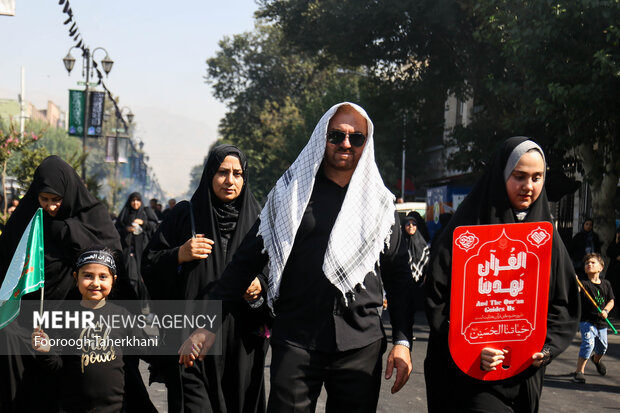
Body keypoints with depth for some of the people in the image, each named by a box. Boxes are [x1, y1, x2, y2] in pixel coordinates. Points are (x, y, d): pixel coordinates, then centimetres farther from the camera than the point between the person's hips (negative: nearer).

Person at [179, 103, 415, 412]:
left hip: (362, 344, 1)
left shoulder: (380, 203, 10)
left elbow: (398, 275, 13)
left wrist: (403, 340, 3)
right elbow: (245, 262, 6)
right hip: (296, 342, -1)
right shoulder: (290, 193, 6)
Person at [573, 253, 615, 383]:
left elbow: (611, 301, 10)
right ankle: (579, 371, -16)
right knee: (588, 343, -24)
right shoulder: (584, 284, -12)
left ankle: (596, 359, 55)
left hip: (601, 322, 5)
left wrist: (605, 311, -9)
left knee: (602, 348, 20)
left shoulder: (606, 284, 2)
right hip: (587, 321, -5)